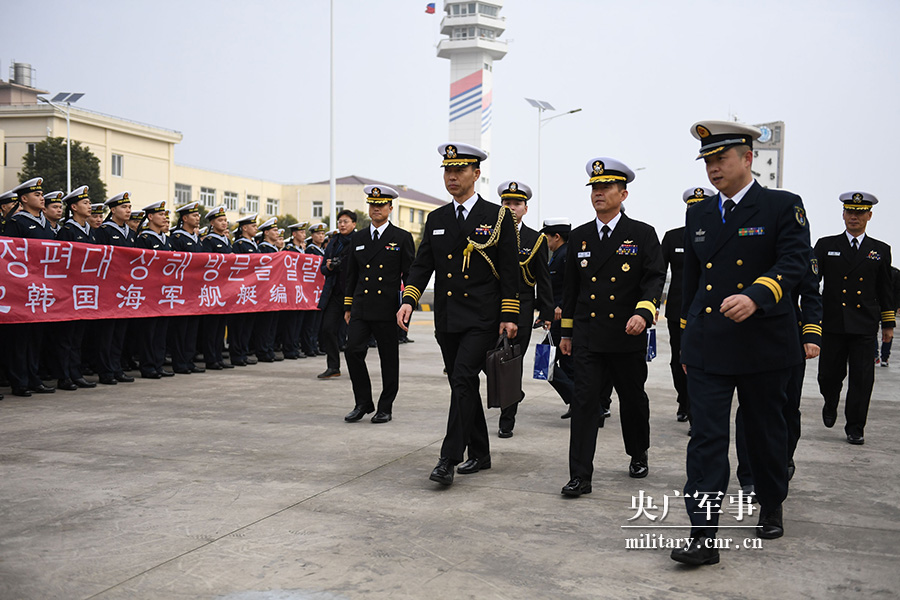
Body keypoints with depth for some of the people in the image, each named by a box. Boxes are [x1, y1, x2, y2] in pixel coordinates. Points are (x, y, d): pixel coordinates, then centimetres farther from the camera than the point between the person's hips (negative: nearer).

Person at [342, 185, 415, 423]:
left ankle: (385, 408, 16)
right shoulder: (358, 238, 12)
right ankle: (363, 403, 7)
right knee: (353, 351, -8)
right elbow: (351, 275, 17)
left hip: (388, 311, -3)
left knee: (389, 360, 3)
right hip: (361, 309, 3)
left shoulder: (402, 238, 1)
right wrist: (348, 307, 12)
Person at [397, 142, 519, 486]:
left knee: (463, 381, -16)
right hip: (447, 319, 5)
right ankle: (479, 455, 23)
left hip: (482, 319, -5)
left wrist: (509, 316, -9)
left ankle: (448, 459, -13)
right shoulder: (436, 219, 12)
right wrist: (408, 300, -9)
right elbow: (422, 264, 7)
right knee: (463, 387, 11)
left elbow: (509, 270, -3)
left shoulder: (498, 217, -1)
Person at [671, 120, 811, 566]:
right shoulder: (698, 215, 11)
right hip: (708, 348, 3)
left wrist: (755, 296, -35)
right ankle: (704, 536, -7)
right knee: (706, 438, -5)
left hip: (763, 346, -2)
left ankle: (771, 507, 36)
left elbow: (794, 262, -17)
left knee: (766, 434, 14)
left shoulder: (783, 206, -3)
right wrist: (688, 337, 18)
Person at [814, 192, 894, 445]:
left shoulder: (881, 250, 10)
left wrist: (889, 324, 10)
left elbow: (886, 290, 13)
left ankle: (855, 428, 9)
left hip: (864, 327, 0)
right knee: (829, 375, 4)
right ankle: (830, 404, 36)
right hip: (832, 324, 0)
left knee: (861, 379, -1)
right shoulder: (826, 245, 7)